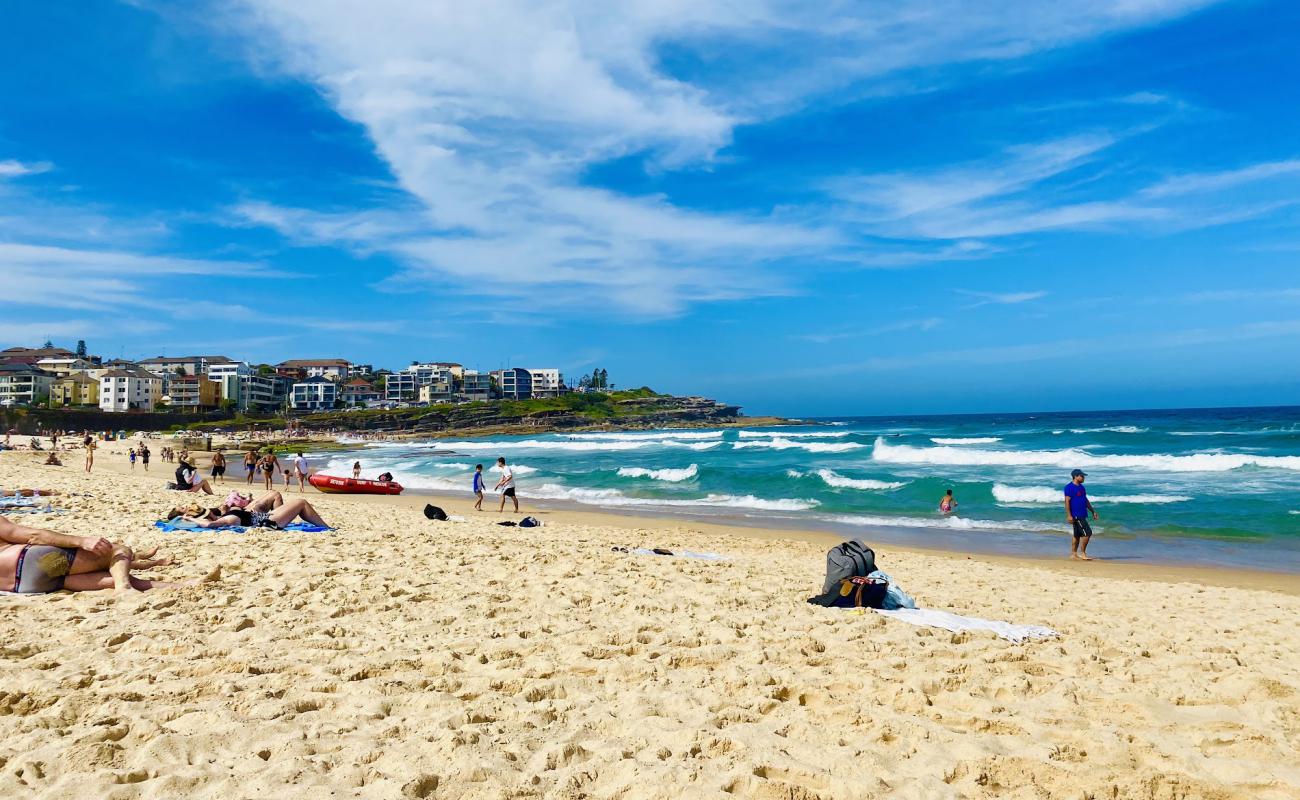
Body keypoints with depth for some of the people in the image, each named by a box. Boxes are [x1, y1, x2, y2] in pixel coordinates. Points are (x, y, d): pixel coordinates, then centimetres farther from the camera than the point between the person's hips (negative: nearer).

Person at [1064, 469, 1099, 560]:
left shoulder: (1081, 487, 15)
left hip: (1082, 515, 10)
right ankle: (1082, 553, -4)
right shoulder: (1069, 487, -14)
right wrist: (1069, 515, -23)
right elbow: (1067, 501, -18)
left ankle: (1073, 554, 19)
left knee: (1078, 535, 13)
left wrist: (1093, 511, 21)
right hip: (1076, 515, -10)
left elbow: (1086, 500, 23)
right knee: (1087, 532, -13)